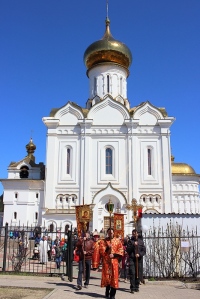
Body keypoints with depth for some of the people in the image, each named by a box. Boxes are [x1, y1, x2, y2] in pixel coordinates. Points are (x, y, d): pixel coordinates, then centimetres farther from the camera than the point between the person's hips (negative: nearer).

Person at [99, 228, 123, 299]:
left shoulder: (117, 241, 7)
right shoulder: (103, 241, 7)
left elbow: (121, 250, 1)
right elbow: (101, 250, -1)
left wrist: (114, 254, -11)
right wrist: (107, 248, -16)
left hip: (114, 261, 0)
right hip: (106, 261, 0)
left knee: (114, 276, -2)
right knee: (106, 276, 1)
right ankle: (107, 292, 20)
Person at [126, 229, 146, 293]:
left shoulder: (141, 241, 12)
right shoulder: (130, 241, 7)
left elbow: (144, 250, 7)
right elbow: (127, 250, -2)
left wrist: (139, 254, -9)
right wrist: (133, 245, -13)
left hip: (139, 259, 2)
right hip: (132, 259, -2)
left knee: (137, 274, 5)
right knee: (132, 273, -9)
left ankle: (136, 287, 17)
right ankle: (132, 288, -6)